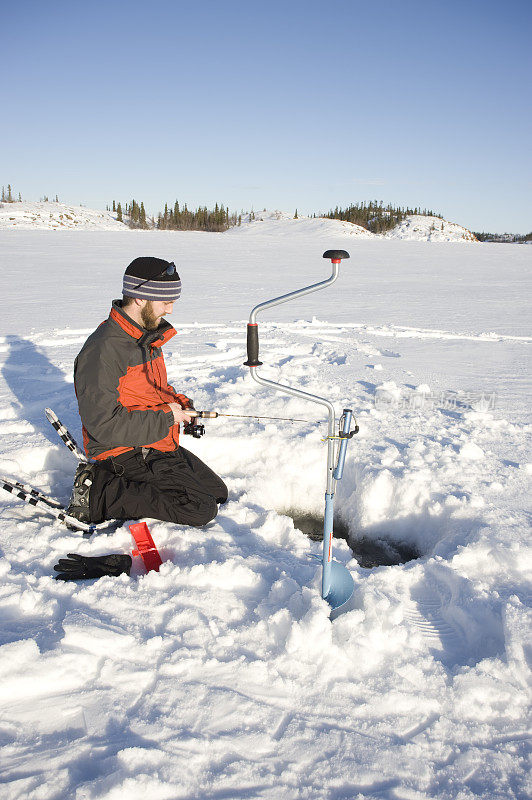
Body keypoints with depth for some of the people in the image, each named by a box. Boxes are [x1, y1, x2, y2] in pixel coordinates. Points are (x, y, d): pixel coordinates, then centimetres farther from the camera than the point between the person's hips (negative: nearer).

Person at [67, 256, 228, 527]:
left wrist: (181, 403, 3)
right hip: (126, 452, -9)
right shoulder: (103, 350, -23)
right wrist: (166, 417, -19)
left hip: (160, 444, 10)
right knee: (201, 510, -18)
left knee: (218, 493, 12)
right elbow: (105, 426, -26)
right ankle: (98, 491, -10)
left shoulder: (148, 336, 8)